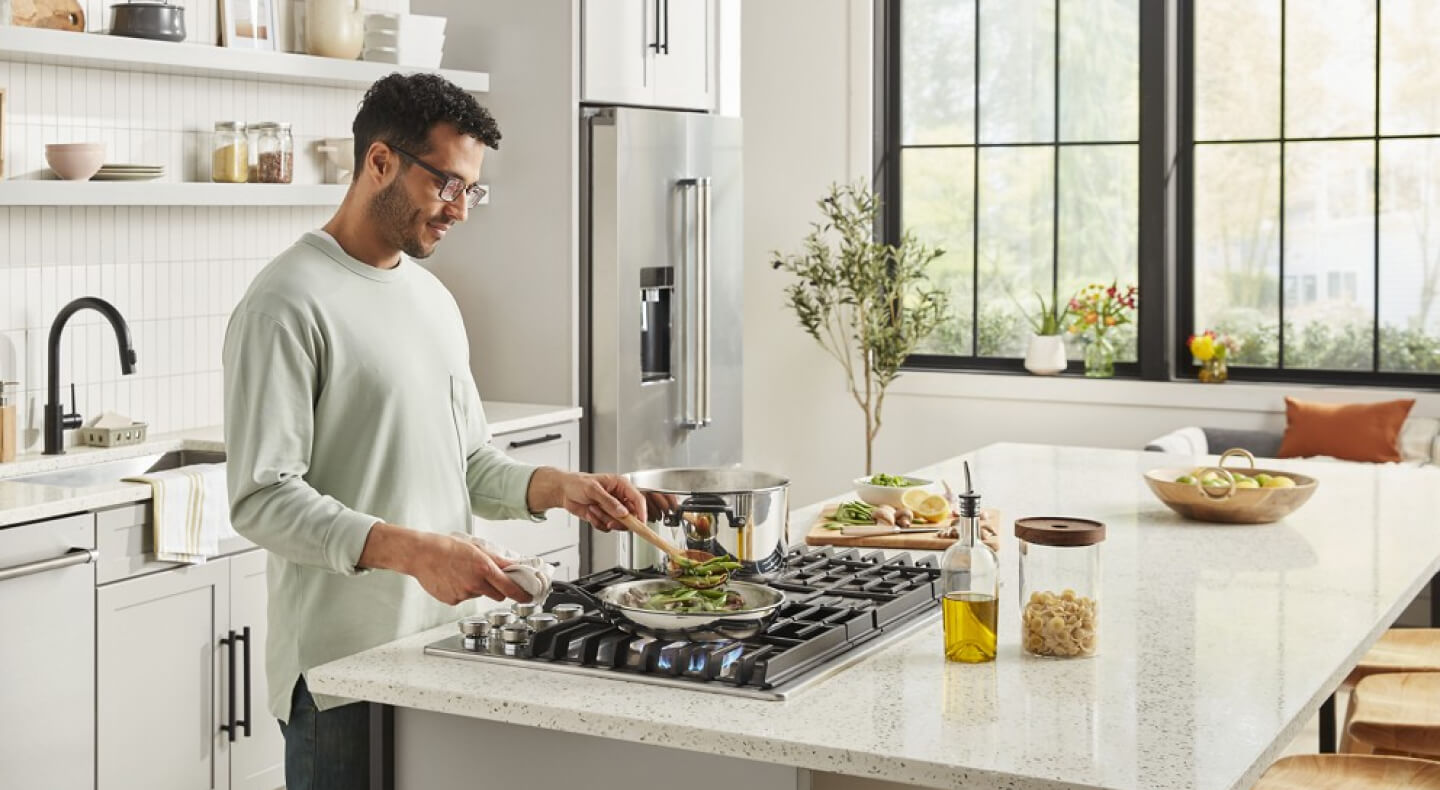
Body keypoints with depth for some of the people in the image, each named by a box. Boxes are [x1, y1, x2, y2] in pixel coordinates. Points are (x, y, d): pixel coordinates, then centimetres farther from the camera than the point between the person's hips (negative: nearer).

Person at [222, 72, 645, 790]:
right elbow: (263, 499, -19)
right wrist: (413, 551, -29)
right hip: (343, 670, -8)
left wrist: (556, 487, 0)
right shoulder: (289, 305, -12)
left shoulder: (434, 298, 15)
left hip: (447, 647, 8)